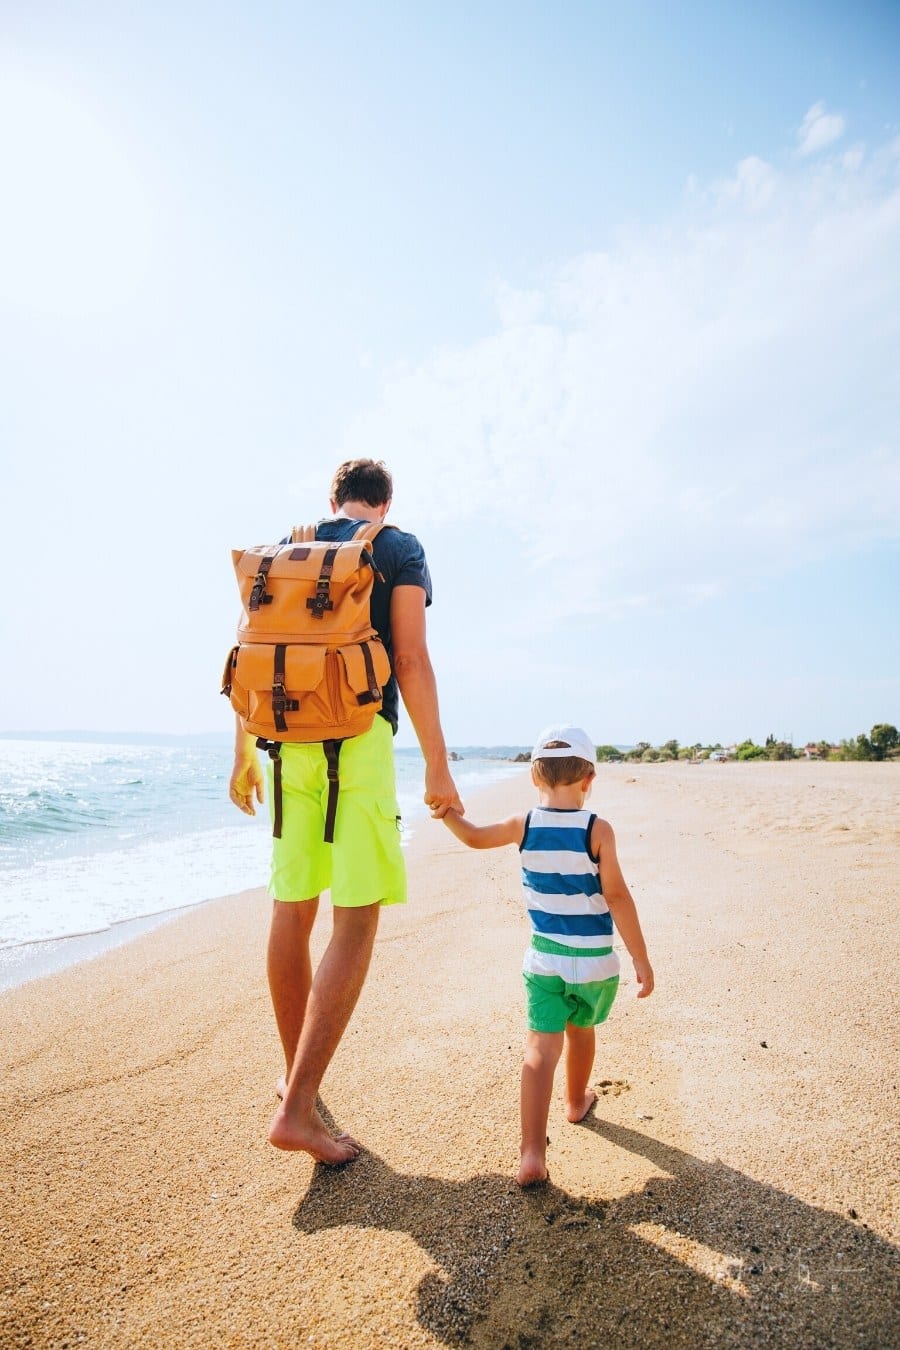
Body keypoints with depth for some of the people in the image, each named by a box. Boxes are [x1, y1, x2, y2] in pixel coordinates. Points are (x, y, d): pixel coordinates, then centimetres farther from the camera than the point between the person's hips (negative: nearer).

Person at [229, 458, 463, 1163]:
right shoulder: (400, 548, 4)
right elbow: (411, 660, -7)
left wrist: (244, 756, 21)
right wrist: (437, 764, -4)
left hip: (288, 738, 6)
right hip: (360, 736, -5)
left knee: (291, 914, 12)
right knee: (355, 923, -1)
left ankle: (298, 1075, 29)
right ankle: (297, 1107, -3)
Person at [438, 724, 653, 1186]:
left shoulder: (523, 826, -6)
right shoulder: (597, 830, -14)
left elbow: (474, 837, 7)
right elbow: (617, 896, -15)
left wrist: (447, 812, 21)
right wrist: (641, 959, -9)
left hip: (545, 957, 0)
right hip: (595, 961, 0)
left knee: (541, 1048, 0)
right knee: (581, 1031, 24)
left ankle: (532, 1154, -9)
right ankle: (577, 1101, 48)